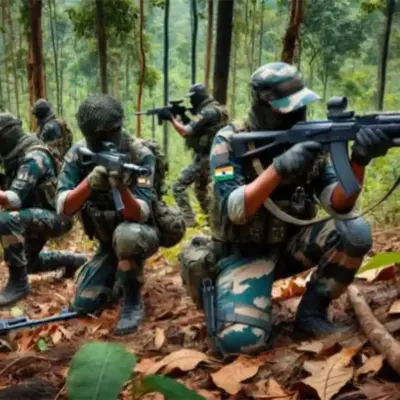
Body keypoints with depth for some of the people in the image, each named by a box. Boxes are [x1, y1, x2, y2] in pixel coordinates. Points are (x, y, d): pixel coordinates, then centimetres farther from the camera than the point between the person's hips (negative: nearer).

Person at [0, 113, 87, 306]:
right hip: (37, 215, 10)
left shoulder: (33, 157, -24)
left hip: (54, 216, -10)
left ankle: (18, 283, -22)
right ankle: (74, 261, 37)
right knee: (28, 261, 23)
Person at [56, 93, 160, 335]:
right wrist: (89, 182, -39)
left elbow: (140, 215, -31)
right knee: (84, 306, -2)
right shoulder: (78, 154, -13)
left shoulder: (141, 155, -23)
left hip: (140, 235, -4)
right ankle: (117, 271, 27)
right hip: (108, 242, 4)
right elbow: (63, 208, -21)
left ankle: (133, 301, -15)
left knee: (125, 235, -39)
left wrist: (121, 188, -50)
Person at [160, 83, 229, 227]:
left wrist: (171, 118, -12)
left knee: (179, 187, -7)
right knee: (200, 189, 24)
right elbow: (195, 131, 18)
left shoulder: (208, 112, -19)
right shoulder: (213, 109, 12)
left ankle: (188, 220, -6)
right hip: (210, 156, 10)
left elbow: (186, 132, -23)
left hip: (204, 157, -10)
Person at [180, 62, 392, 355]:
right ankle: (216, 290, 9)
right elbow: (234, 210, -25)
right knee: (241, 339, -27)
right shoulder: (230, 142, -14)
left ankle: (312, 313, -3)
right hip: (244, 255, -4)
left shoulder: (308, 141, -4)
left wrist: (359, 161, -31)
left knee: (355, 231, -21)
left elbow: (339, 205, -12)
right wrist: (279, 169, -38)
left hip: (290, 246, 4)